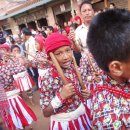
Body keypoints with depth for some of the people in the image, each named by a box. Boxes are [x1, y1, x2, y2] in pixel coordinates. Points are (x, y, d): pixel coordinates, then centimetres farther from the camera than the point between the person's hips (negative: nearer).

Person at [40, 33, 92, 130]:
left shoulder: (73, 68, -9)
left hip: (81, 115, 5)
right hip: (63, 122, -5)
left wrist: (85, 93, -10)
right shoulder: (48, 79, -24)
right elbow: (46, 113, -19)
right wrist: (61, 96, -31)